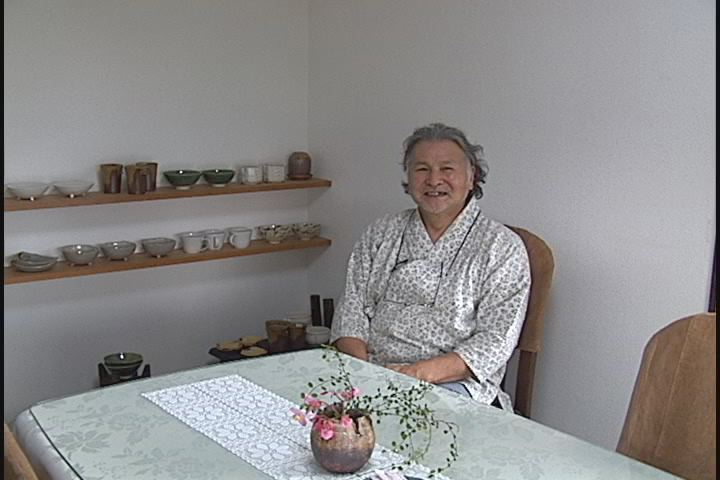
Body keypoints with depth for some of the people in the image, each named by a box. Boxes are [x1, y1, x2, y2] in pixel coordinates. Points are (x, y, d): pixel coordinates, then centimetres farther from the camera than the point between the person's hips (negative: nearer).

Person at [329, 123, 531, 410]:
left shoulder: (502, 246, 3)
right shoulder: (380, 234, 16)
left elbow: (496, 339, -5)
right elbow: (352, 307, 12)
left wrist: (421, 372, -18)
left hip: (454, 383, -3)